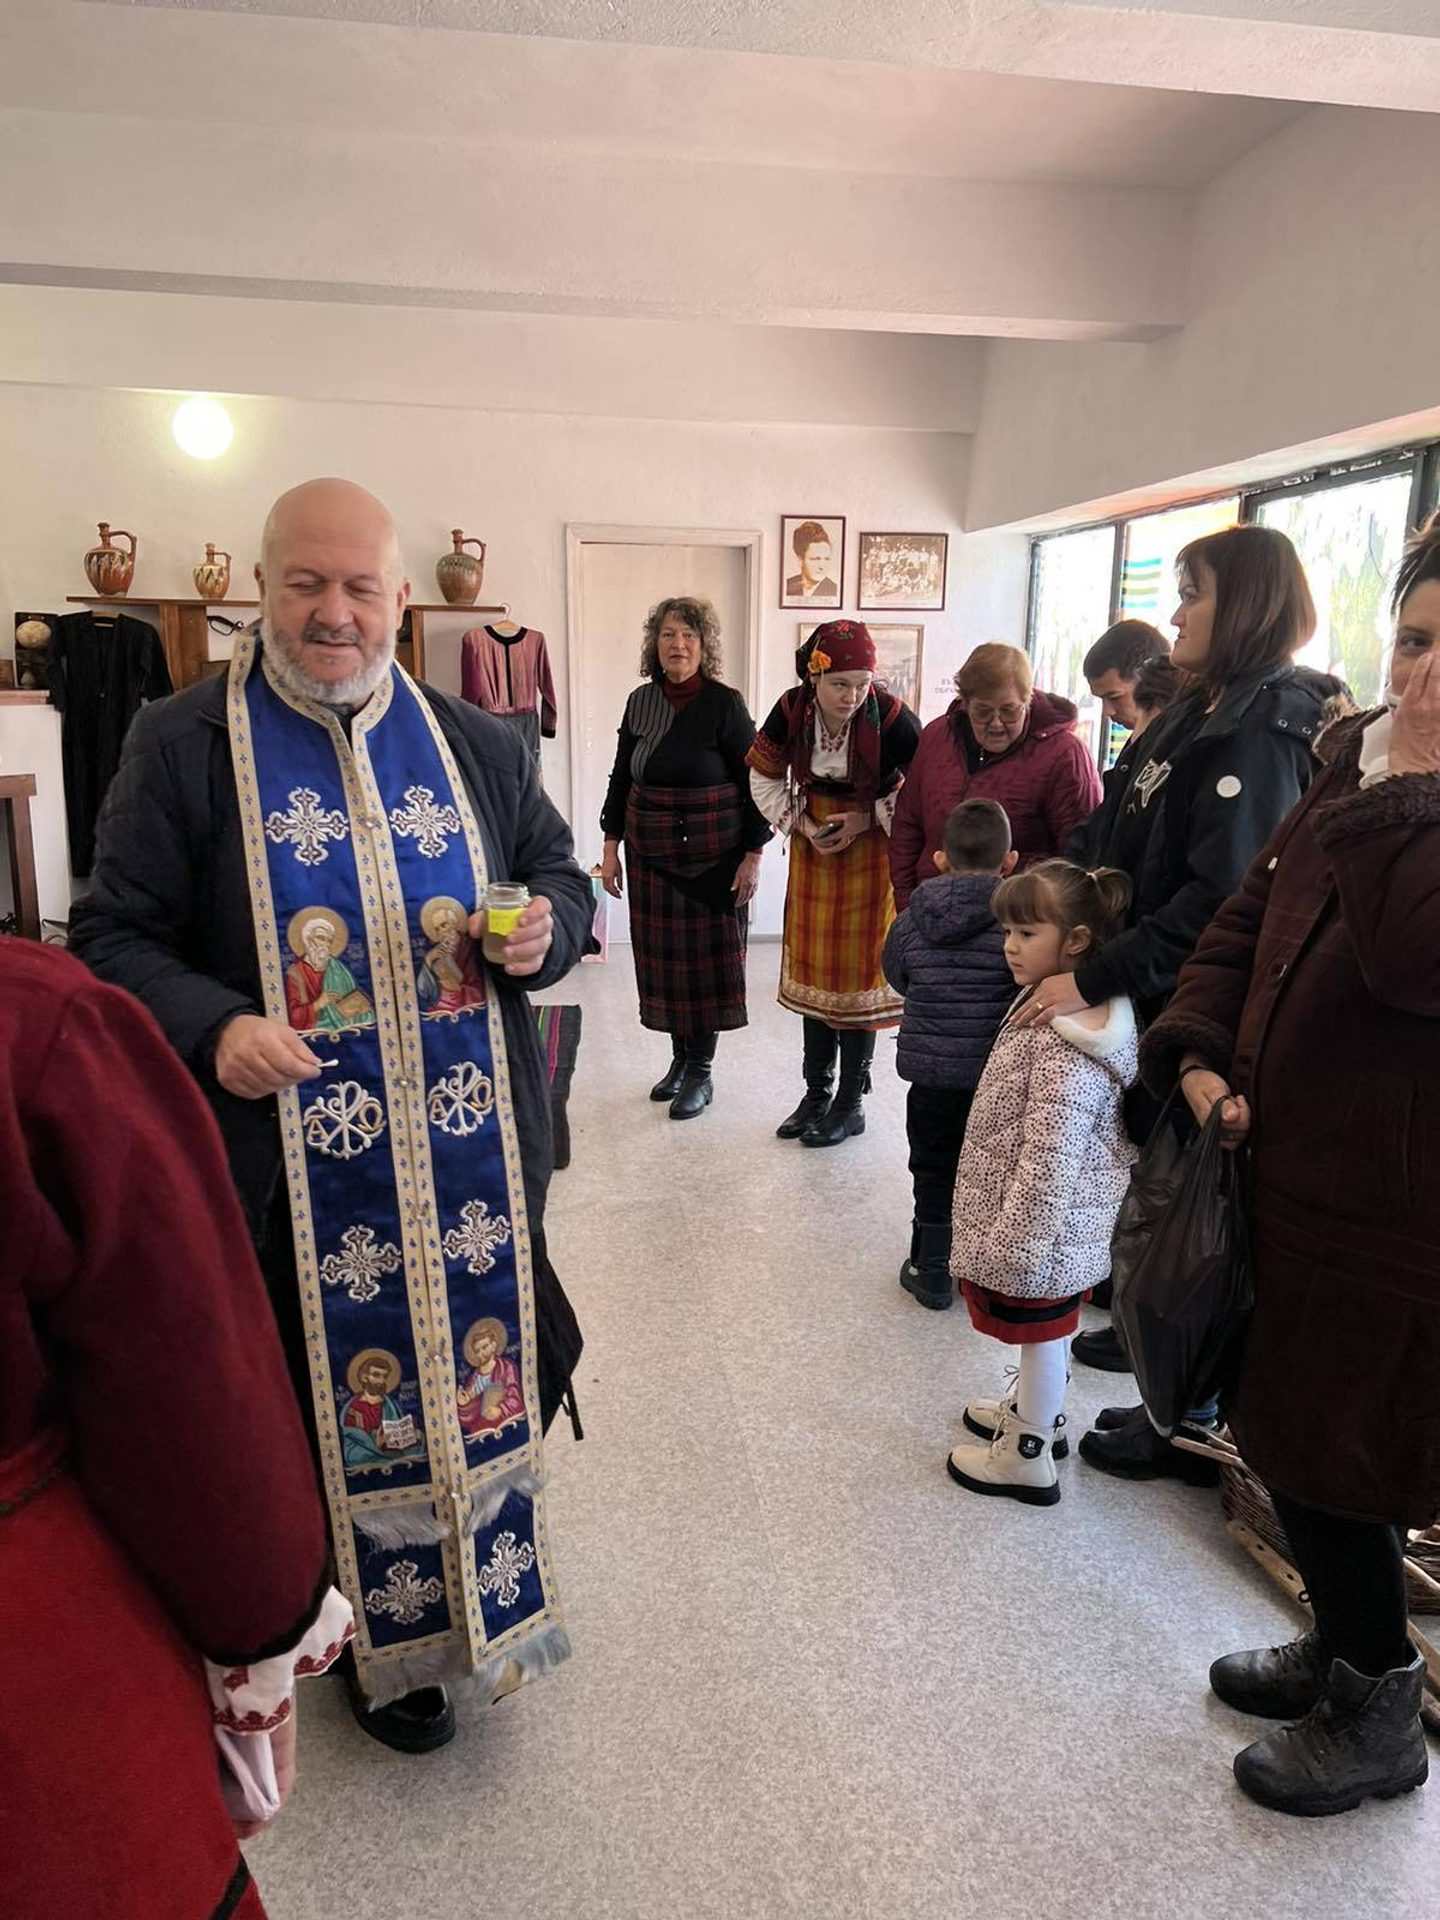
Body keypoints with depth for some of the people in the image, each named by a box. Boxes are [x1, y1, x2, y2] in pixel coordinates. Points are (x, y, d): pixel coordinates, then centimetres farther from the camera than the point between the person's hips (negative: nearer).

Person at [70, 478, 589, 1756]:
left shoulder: (477, 745, 7)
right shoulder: (183, 745, -2)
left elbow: (562, 876, 14)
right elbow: (112, 936, -2)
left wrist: (547, 929, -9)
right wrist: (209, 1026, -20)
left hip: (470, 1157, 4)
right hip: (294, 1169, -3)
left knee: (478, 1383, 16)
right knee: (323, 1403, 11)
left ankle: (459, 1610, 45)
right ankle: (378, 1642, 38)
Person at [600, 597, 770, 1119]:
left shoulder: (725, 704, -9)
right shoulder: (640, 702, 4)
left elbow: (753, 783, -7)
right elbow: (621, 777, 11)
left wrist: (753, 854, -11)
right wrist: (611, 846, 7)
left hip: (713, 855, -4)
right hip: (651, 854, 4)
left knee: (707, 956, 3)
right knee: (662, 955, 9)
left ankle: (702, 1071, 14)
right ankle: (680, 1056, 25)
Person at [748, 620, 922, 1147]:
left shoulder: (892, 718, -22)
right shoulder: (791, 710, -12)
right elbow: (765, 779, 2)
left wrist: (868, 819, -18)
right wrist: (801, 824, -11)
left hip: (871, 852, -4)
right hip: (813, 849, 4)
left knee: (860, 968, 1)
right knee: (813, 966, 11)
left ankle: (851, 1103, 16)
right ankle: (816, 1093, 26)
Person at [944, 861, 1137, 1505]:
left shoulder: (1065, 1047, -29)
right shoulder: (1057, 1006, 4)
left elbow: (1048, 1157, -29)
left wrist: (1017, 1241, -23)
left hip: (1043, 1231, -9)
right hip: (1059, 1225, 9)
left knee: (1042, 1332, 9)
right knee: (1043, 1333, 26)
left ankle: (1028, 1457, 26)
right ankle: (1034, 1411, 47)